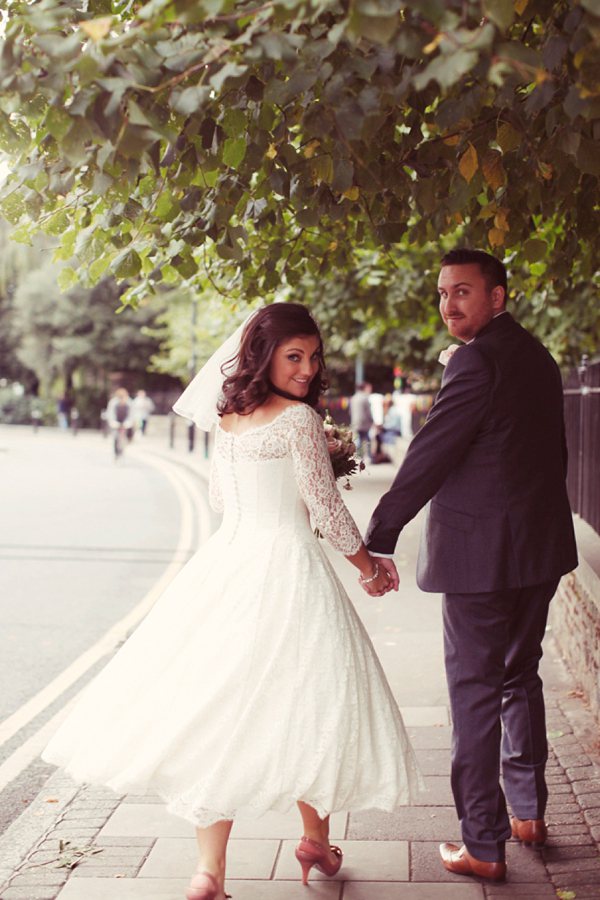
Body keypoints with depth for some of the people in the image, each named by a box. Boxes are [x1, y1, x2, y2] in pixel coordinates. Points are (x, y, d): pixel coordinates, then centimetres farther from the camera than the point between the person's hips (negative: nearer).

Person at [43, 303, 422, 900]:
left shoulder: (229, 416, 9)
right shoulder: (300, 419, -11)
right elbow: (327, 508, -7)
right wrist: (369, 568, 8)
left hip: (226, 561, 7)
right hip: (286, 567, -7)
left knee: (220, 711, 6)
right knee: (305, 705, 9)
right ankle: (315, 840, 26)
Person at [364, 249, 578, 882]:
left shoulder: (477, 361, -17)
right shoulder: (538, 357, 12)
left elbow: (429, 455, -19)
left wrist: (378, 540, -15)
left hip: (480, 553, -9)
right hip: (540, 548, 9)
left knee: (474, 692, 0)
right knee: (520, 677, 21)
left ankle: (484, 846, 6)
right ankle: (528, 811, 33)